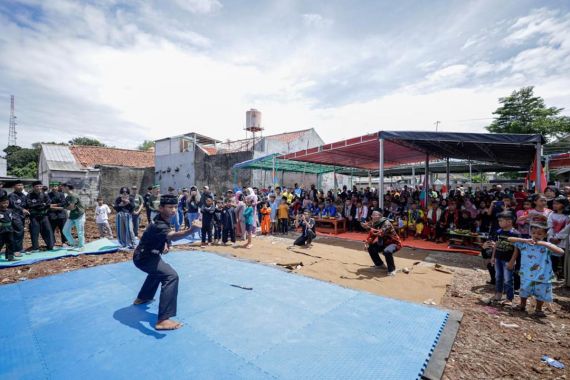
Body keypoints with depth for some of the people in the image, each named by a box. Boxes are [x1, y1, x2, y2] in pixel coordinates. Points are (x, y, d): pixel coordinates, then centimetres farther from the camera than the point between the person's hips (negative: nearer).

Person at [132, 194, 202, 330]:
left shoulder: (162, 219, -3)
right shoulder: (159, 225, -33)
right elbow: (173, 236, -55)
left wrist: (164, 244, -1)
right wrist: (191, 230, -74)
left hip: (144, 254, 10)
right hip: (144, 257, -10)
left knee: (159, 270, 36)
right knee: (171, 276, -25)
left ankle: (143, 298, 56)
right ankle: (163, 320, -25)